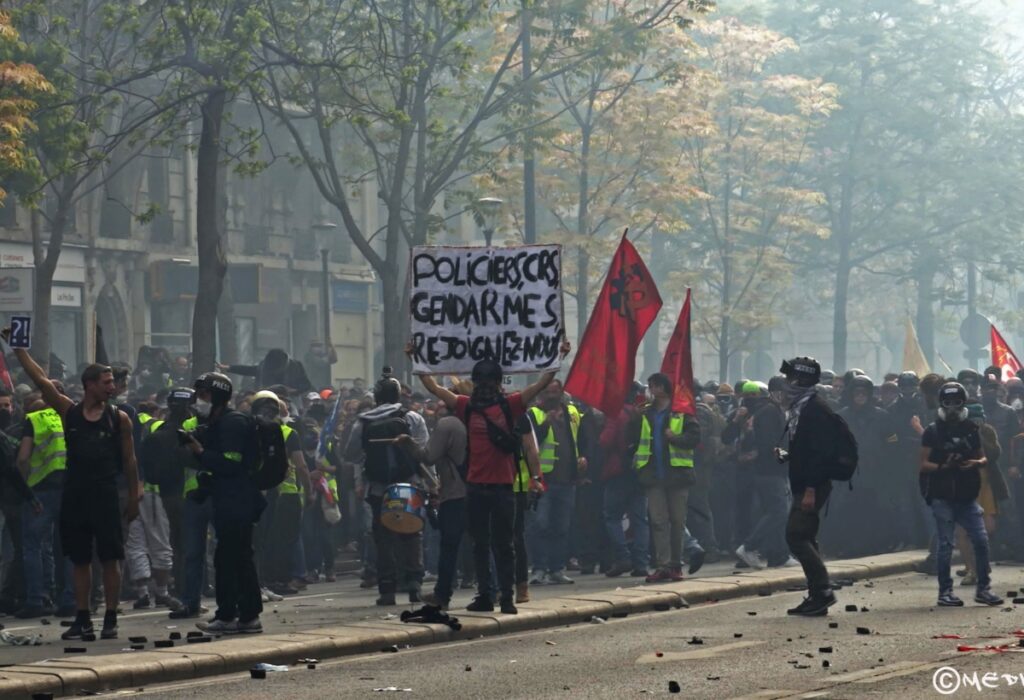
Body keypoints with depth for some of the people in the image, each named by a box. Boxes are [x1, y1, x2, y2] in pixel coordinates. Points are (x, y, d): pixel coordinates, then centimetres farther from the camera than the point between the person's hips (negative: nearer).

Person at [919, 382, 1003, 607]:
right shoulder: (933, 432, 0)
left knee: (981, 540, -2)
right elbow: (923, 464, -1)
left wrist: (975, 463, -7)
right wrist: (943, 466, -19)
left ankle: (983, 588, 8)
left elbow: (983, 458, 17)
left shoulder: (971, 429, 11)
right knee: (946, 544, -2)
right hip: (943, 497, -3)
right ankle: (945, 591, 7)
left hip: (967, 496, 4)